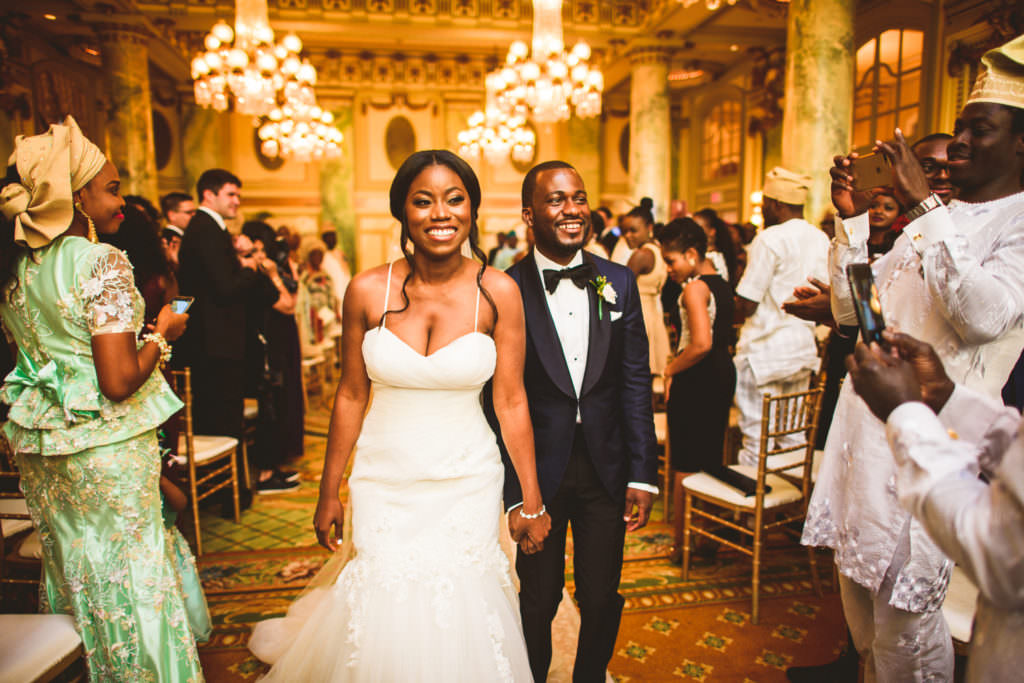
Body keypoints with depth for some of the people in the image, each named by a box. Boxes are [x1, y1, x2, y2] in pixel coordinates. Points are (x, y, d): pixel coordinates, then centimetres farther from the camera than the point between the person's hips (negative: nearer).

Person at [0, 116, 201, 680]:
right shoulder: (101, 262, -18)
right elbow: (119, 381, -23)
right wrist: (162, 334, -8)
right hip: (107, 450, -7)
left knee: (70, 571, 21)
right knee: (128, 576, 8)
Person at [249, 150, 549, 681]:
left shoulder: (498, 292, -10)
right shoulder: (368, 291, -8)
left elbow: (511, 401, -7)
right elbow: (351, 396, 0)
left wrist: (532, 503, -3)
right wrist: (328, 493, 6)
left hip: (468, 483, 0)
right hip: (385, 482, 1)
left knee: (461, 613, 11)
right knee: (387, 610, 12)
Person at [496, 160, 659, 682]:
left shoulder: (619, 282, 0)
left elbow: (636, 383, 2)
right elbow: (500, 402, -8)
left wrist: (643, 474, -1)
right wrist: (515, 495, -10)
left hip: (606, 467, 2)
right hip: (539, 468, -2)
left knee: (602, 603, 15)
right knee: (539, 602, 16)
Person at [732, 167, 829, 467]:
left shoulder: (770, 239, -15)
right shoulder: (822, 240, 8)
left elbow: (748, 304, -16)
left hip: (765, 349, -8)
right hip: (803, 349, 8)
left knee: (757, 437, 1)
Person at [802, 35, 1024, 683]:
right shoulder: (930, 223, 15)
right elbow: (853, 310, 13)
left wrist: (924, 205, -24)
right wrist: (852, 218, 3)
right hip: (867, 420, 7)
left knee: (904, 602, -2)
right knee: (857, 573, 19)